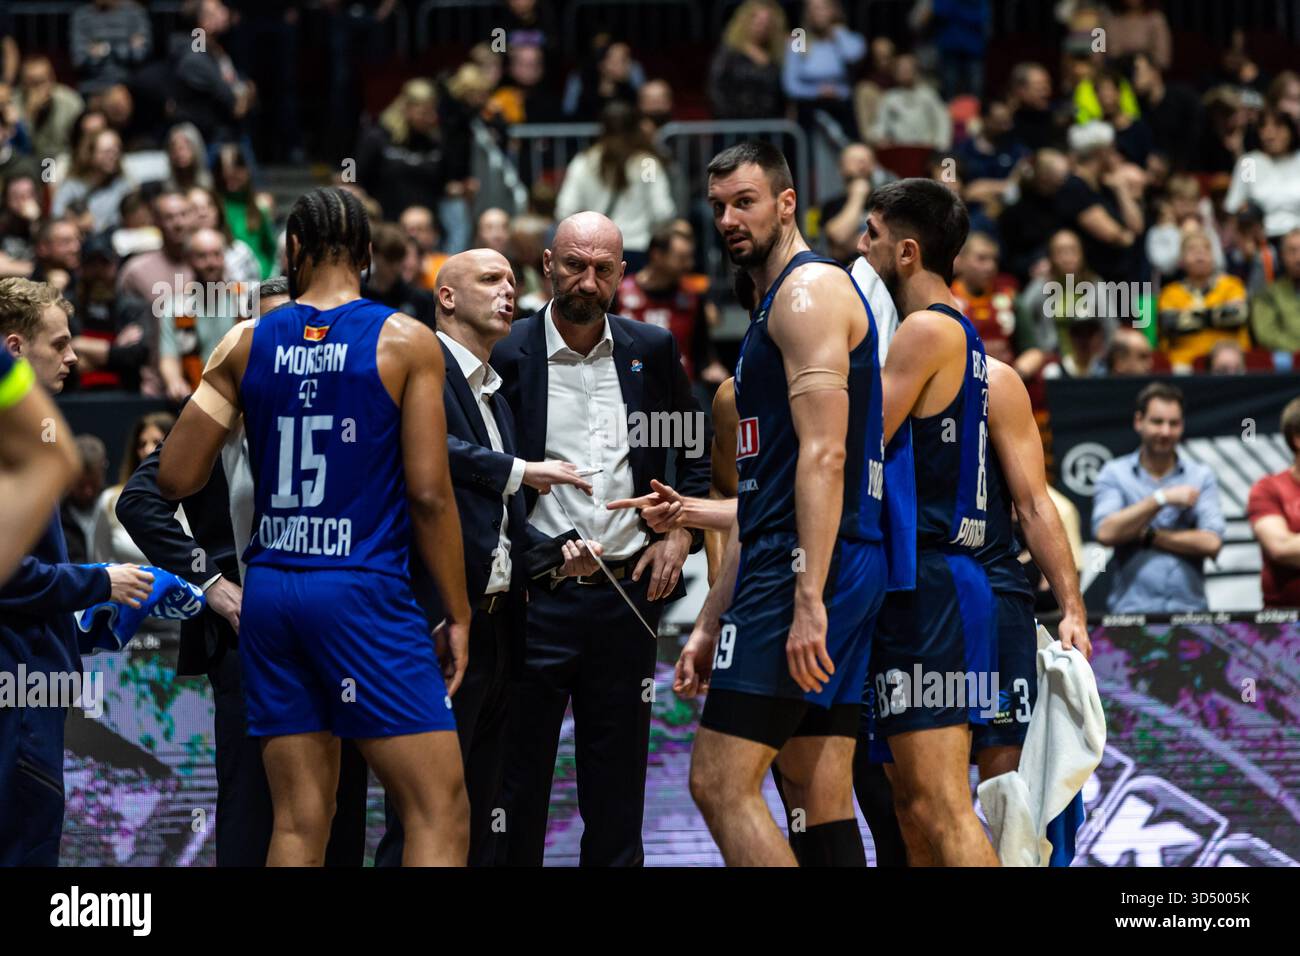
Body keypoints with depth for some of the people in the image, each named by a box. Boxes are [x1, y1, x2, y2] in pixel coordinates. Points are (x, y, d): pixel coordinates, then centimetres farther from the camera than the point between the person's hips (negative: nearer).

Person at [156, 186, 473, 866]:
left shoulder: (245, 344, 5)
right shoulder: (406, 343, -4)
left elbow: (174, 479, 6)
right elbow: (429, 495, -8)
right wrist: (458, 615, 0)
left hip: (270, 593, 5)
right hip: (363, 590, -5)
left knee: (300, 823, 7)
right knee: (440, 815, -3)